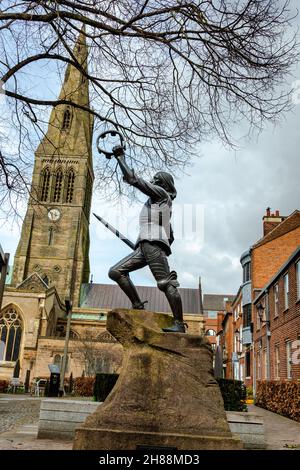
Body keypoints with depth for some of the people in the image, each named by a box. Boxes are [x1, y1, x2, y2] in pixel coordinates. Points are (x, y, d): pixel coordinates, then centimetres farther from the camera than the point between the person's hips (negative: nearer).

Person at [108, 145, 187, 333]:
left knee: (166, 283, -15)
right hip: (144, 247, 10)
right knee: (116, 271, 1)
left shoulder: (161, 193, 10)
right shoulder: (161, 204, 35)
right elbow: (171, 236, 32)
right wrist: (163, 251, 31)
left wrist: (120, 156, 12)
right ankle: (138, 306, -5)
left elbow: (133, 179, 2)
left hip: (153, 243, -9)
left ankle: (179, 324, -16)